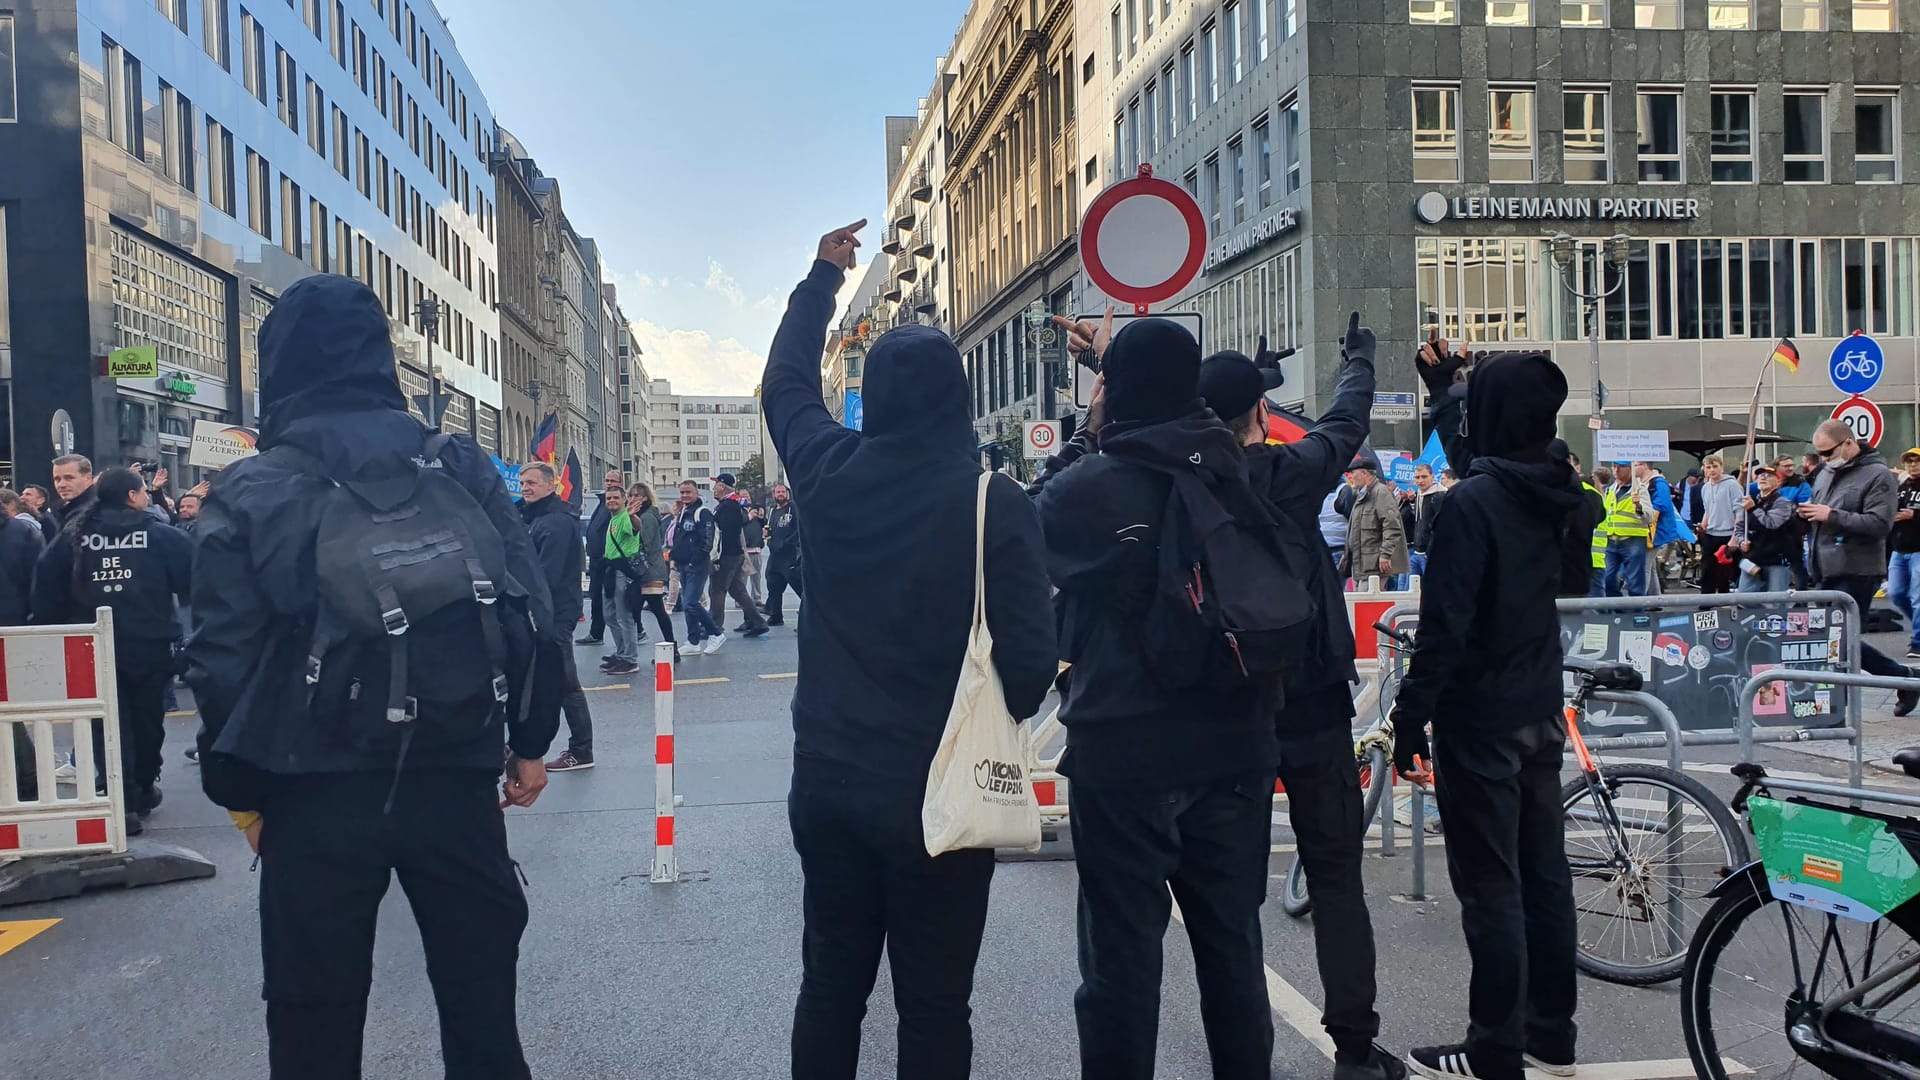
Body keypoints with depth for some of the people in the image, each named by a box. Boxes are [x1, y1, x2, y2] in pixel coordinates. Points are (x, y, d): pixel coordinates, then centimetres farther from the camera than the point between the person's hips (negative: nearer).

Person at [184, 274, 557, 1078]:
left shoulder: (246, 495, -4)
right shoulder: (461, 467, 0)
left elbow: (222, 661, -5)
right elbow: (531, 614, -3)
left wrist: (240, 792, 7)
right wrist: (530, 740, 8)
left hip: (315, 790, -1)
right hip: (454, 777, 1)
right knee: (479, 997, 15)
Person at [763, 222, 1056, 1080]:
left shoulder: (829, 472, -2)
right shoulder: (993, 502, -14)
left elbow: (785, 382, 19)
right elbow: (1032, 659, -14)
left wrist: (821, 277, 32)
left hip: (827, 780, 4)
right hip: (940, 791, -4)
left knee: (832, 982, 18)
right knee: (933, 1004, 8)